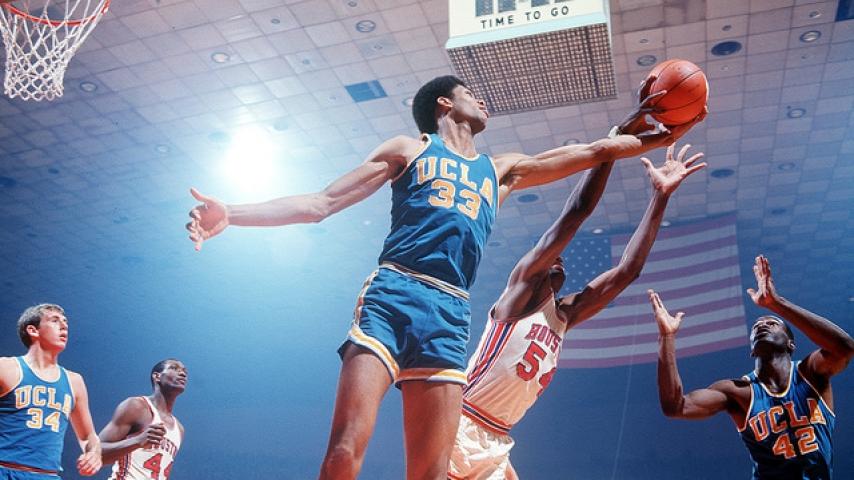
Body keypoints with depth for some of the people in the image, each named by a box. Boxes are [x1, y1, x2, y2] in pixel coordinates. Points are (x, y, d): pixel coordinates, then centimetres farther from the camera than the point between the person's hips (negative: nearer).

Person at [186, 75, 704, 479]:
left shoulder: (500, 170, 28)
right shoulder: (410, 149, 16)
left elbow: (593, 152, 30)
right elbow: (320, 204, 11)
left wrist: (659, 138, 26)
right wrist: (232, 214, 2)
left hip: (449, 316, 4)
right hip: (391, 296, -3)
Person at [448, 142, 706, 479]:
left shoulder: (563, 316, 17)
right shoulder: (521, 285, -1)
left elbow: (627, 270, 13)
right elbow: (574, 213, -9)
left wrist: (660, 195, 12)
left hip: (495, 444, 8)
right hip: (461, 429, -8)